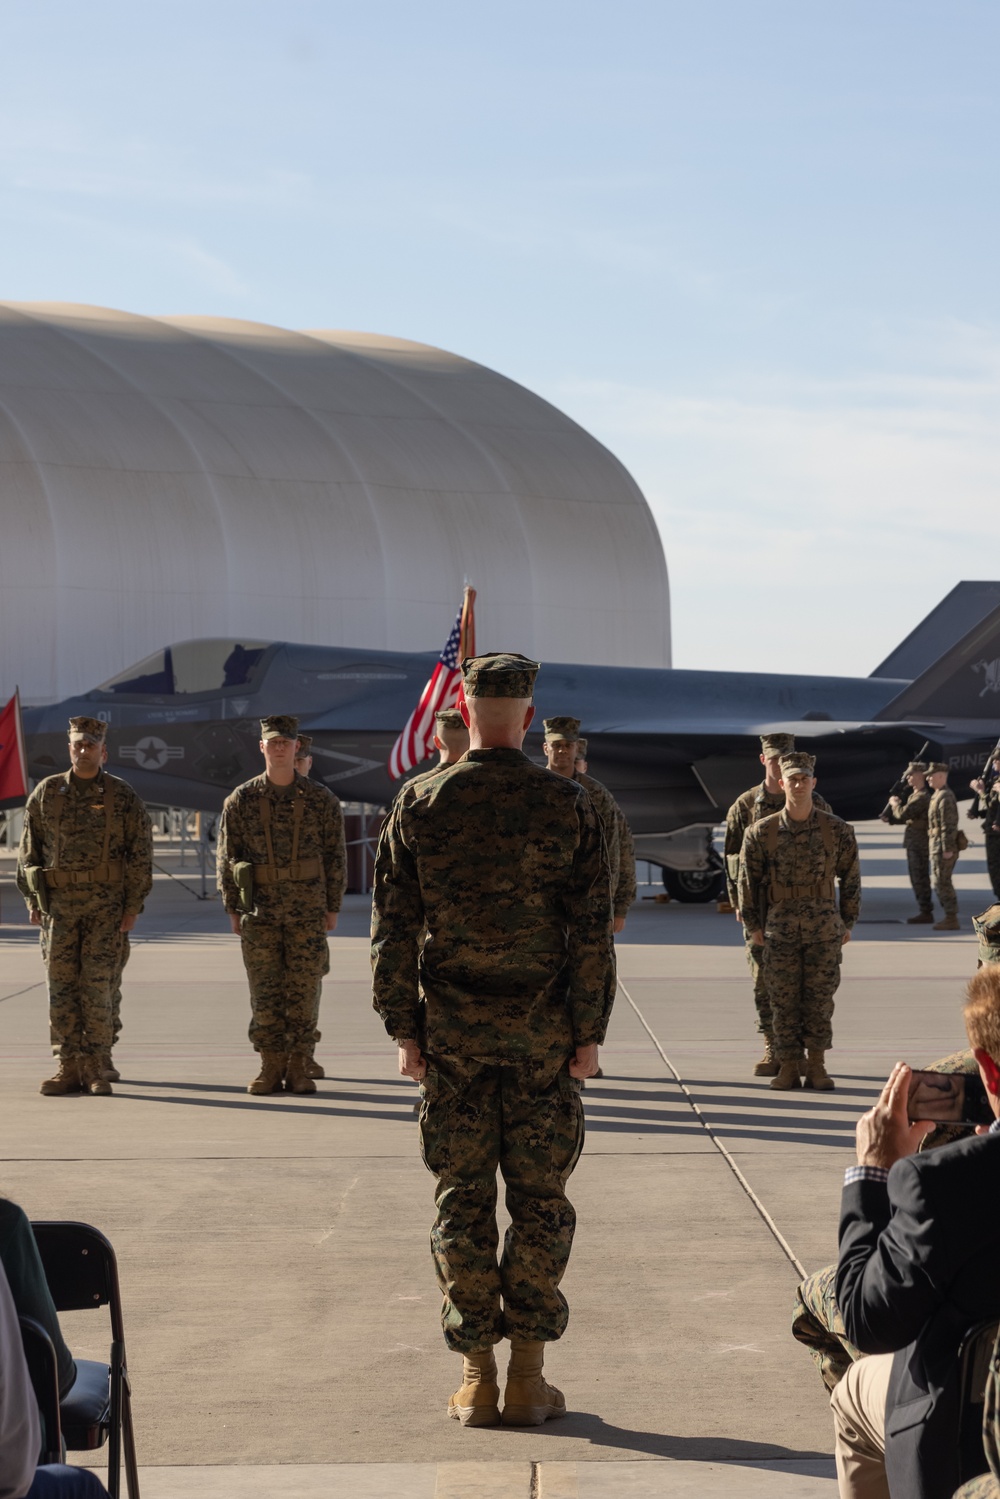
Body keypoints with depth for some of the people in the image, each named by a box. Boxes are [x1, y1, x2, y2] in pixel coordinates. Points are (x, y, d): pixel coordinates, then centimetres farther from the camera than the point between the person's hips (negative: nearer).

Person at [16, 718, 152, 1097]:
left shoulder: (122, 796, -1)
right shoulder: (46, 793, 5)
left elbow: (140, 852, -1)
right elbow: (29, 849, 9)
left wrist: (133, 906, -6)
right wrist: (32, 902, 3)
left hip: (105, 904, -2)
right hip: (58, 903, 2)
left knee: (97, 985, -5)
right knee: (62, 987, 1)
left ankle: (97, 1071, 1)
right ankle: (69, 1069, 6)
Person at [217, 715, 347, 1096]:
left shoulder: (321, 800, 1)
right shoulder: (241, 800, 2)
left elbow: (335, 856, 5)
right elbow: (228, 857, 5)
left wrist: (332, 907, 2)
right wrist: (233, 909, 2)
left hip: (308, 910, 0)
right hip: (259, 911, 1)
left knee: (303, 990, 1)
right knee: (264, 992, 2)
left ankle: (299, 1068, 8)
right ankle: (271, 1067, 9)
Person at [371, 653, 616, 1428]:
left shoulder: (419, 804, -3)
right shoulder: (567, 804, -5)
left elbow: (394, 927, -1)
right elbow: (592, 930, -5)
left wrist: (404, 1029, 6)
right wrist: (589, 1032, 1)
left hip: (450, 1034, 1)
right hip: (543, 1035, 0)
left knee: (462, 1199, 6)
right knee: (540, 1199, 6)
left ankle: (476, 1379, 7)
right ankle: (528, 1378, 7)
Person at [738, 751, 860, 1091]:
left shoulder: (836, 830, 0)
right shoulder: (762, 832, -1)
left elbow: (851, 877, 8)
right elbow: (748, 879, 6)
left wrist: (847, 923, 7)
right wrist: (753, 926, 5)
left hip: (825, 929, 0)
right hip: (780, 930, 0)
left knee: (820, 999, 3)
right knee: (783, 1001, 2)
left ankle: (816, 1067, 10)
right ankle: (788, 1068, 9)